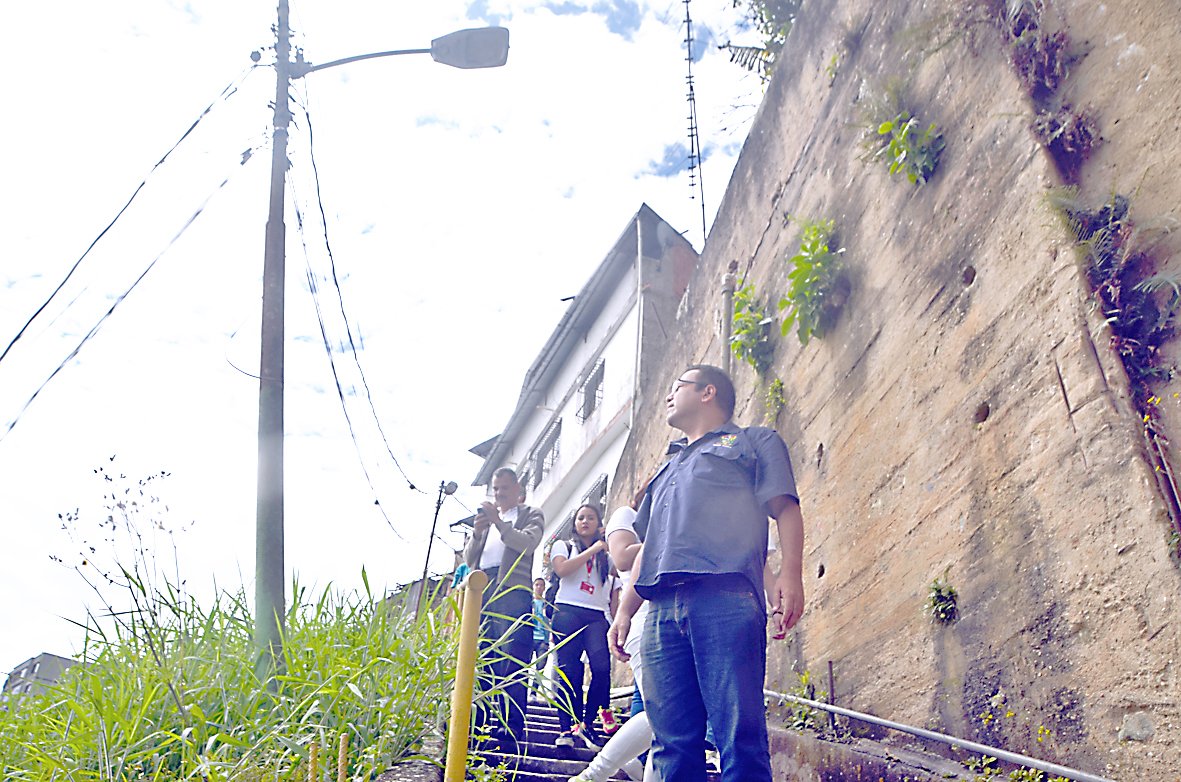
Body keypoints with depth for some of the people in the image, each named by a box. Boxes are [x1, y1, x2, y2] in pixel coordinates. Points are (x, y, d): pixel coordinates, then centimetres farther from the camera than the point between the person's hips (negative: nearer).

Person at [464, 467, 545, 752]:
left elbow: (527, 543, -7)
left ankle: (514, 727, -14)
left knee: (512, 664, -12)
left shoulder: (531, 515, 14)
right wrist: (476, 533, 1)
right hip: (484, 594, 5)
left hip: (513, 592, -5)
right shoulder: (487, 519, 28)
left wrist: (499, 522, -14)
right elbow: (469, 560, 20)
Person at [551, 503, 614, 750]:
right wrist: (593, 549, -4)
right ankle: (567, 727, -2)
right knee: (568, 671, -9)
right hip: (567, 612, -2)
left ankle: (587, 724, -4)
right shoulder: (563, 546, 15)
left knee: (602, 667, -16)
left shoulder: (606, 554, 22)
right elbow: (562, 569, -6)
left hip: (597, 616, 2)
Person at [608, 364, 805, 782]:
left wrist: (790, 573, -11)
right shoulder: (669, 468, 37)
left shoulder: (754, 441, 21)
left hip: (725, 599, -5)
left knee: (740, 736, -12)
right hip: (662, 610, 6)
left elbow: (785, 508, 6)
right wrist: (623, 612, 20)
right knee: (672, 741, -2)